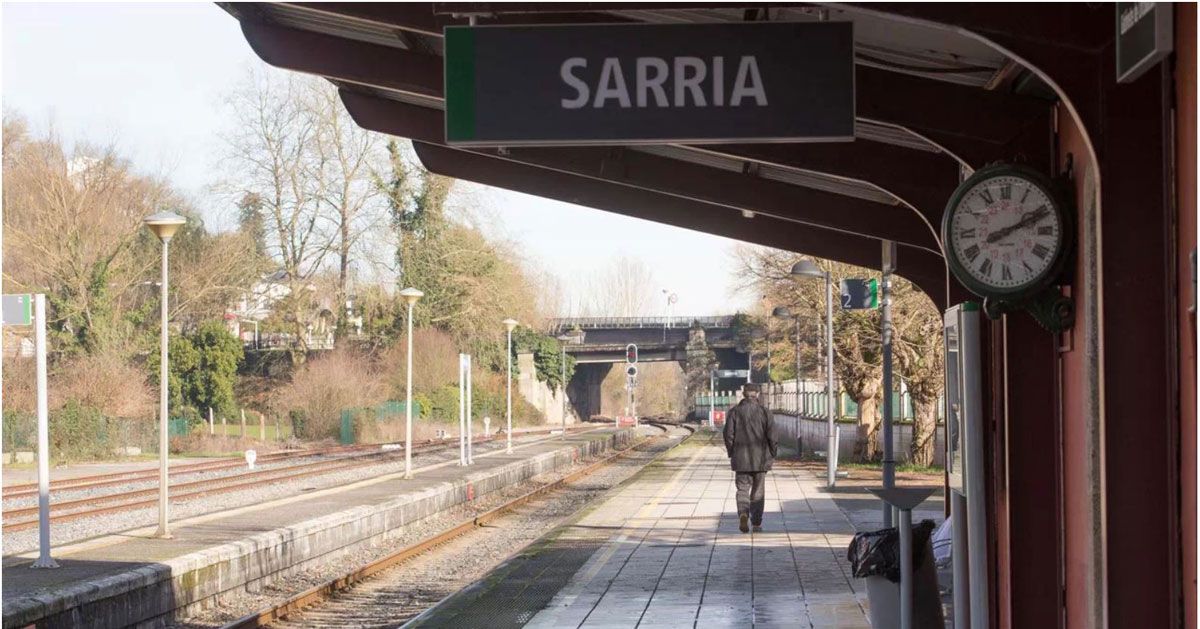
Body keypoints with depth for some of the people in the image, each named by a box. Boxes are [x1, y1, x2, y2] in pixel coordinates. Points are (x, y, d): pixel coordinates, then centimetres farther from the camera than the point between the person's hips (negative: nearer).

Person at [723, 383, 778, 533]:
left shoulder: (734, 412, -2)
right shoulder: (764, 412, -4)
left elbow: (729, 435, -3)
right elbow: (771, 435, -6)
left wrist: (731, 453, 10)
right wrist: (772, 454, 6)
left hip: (741, 458, 0)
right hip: (760, 458, 0)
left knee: (742, 489, 5)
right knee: (758, 491, 10)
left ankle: (743, 514, -21)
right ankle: (757, 523, 12)